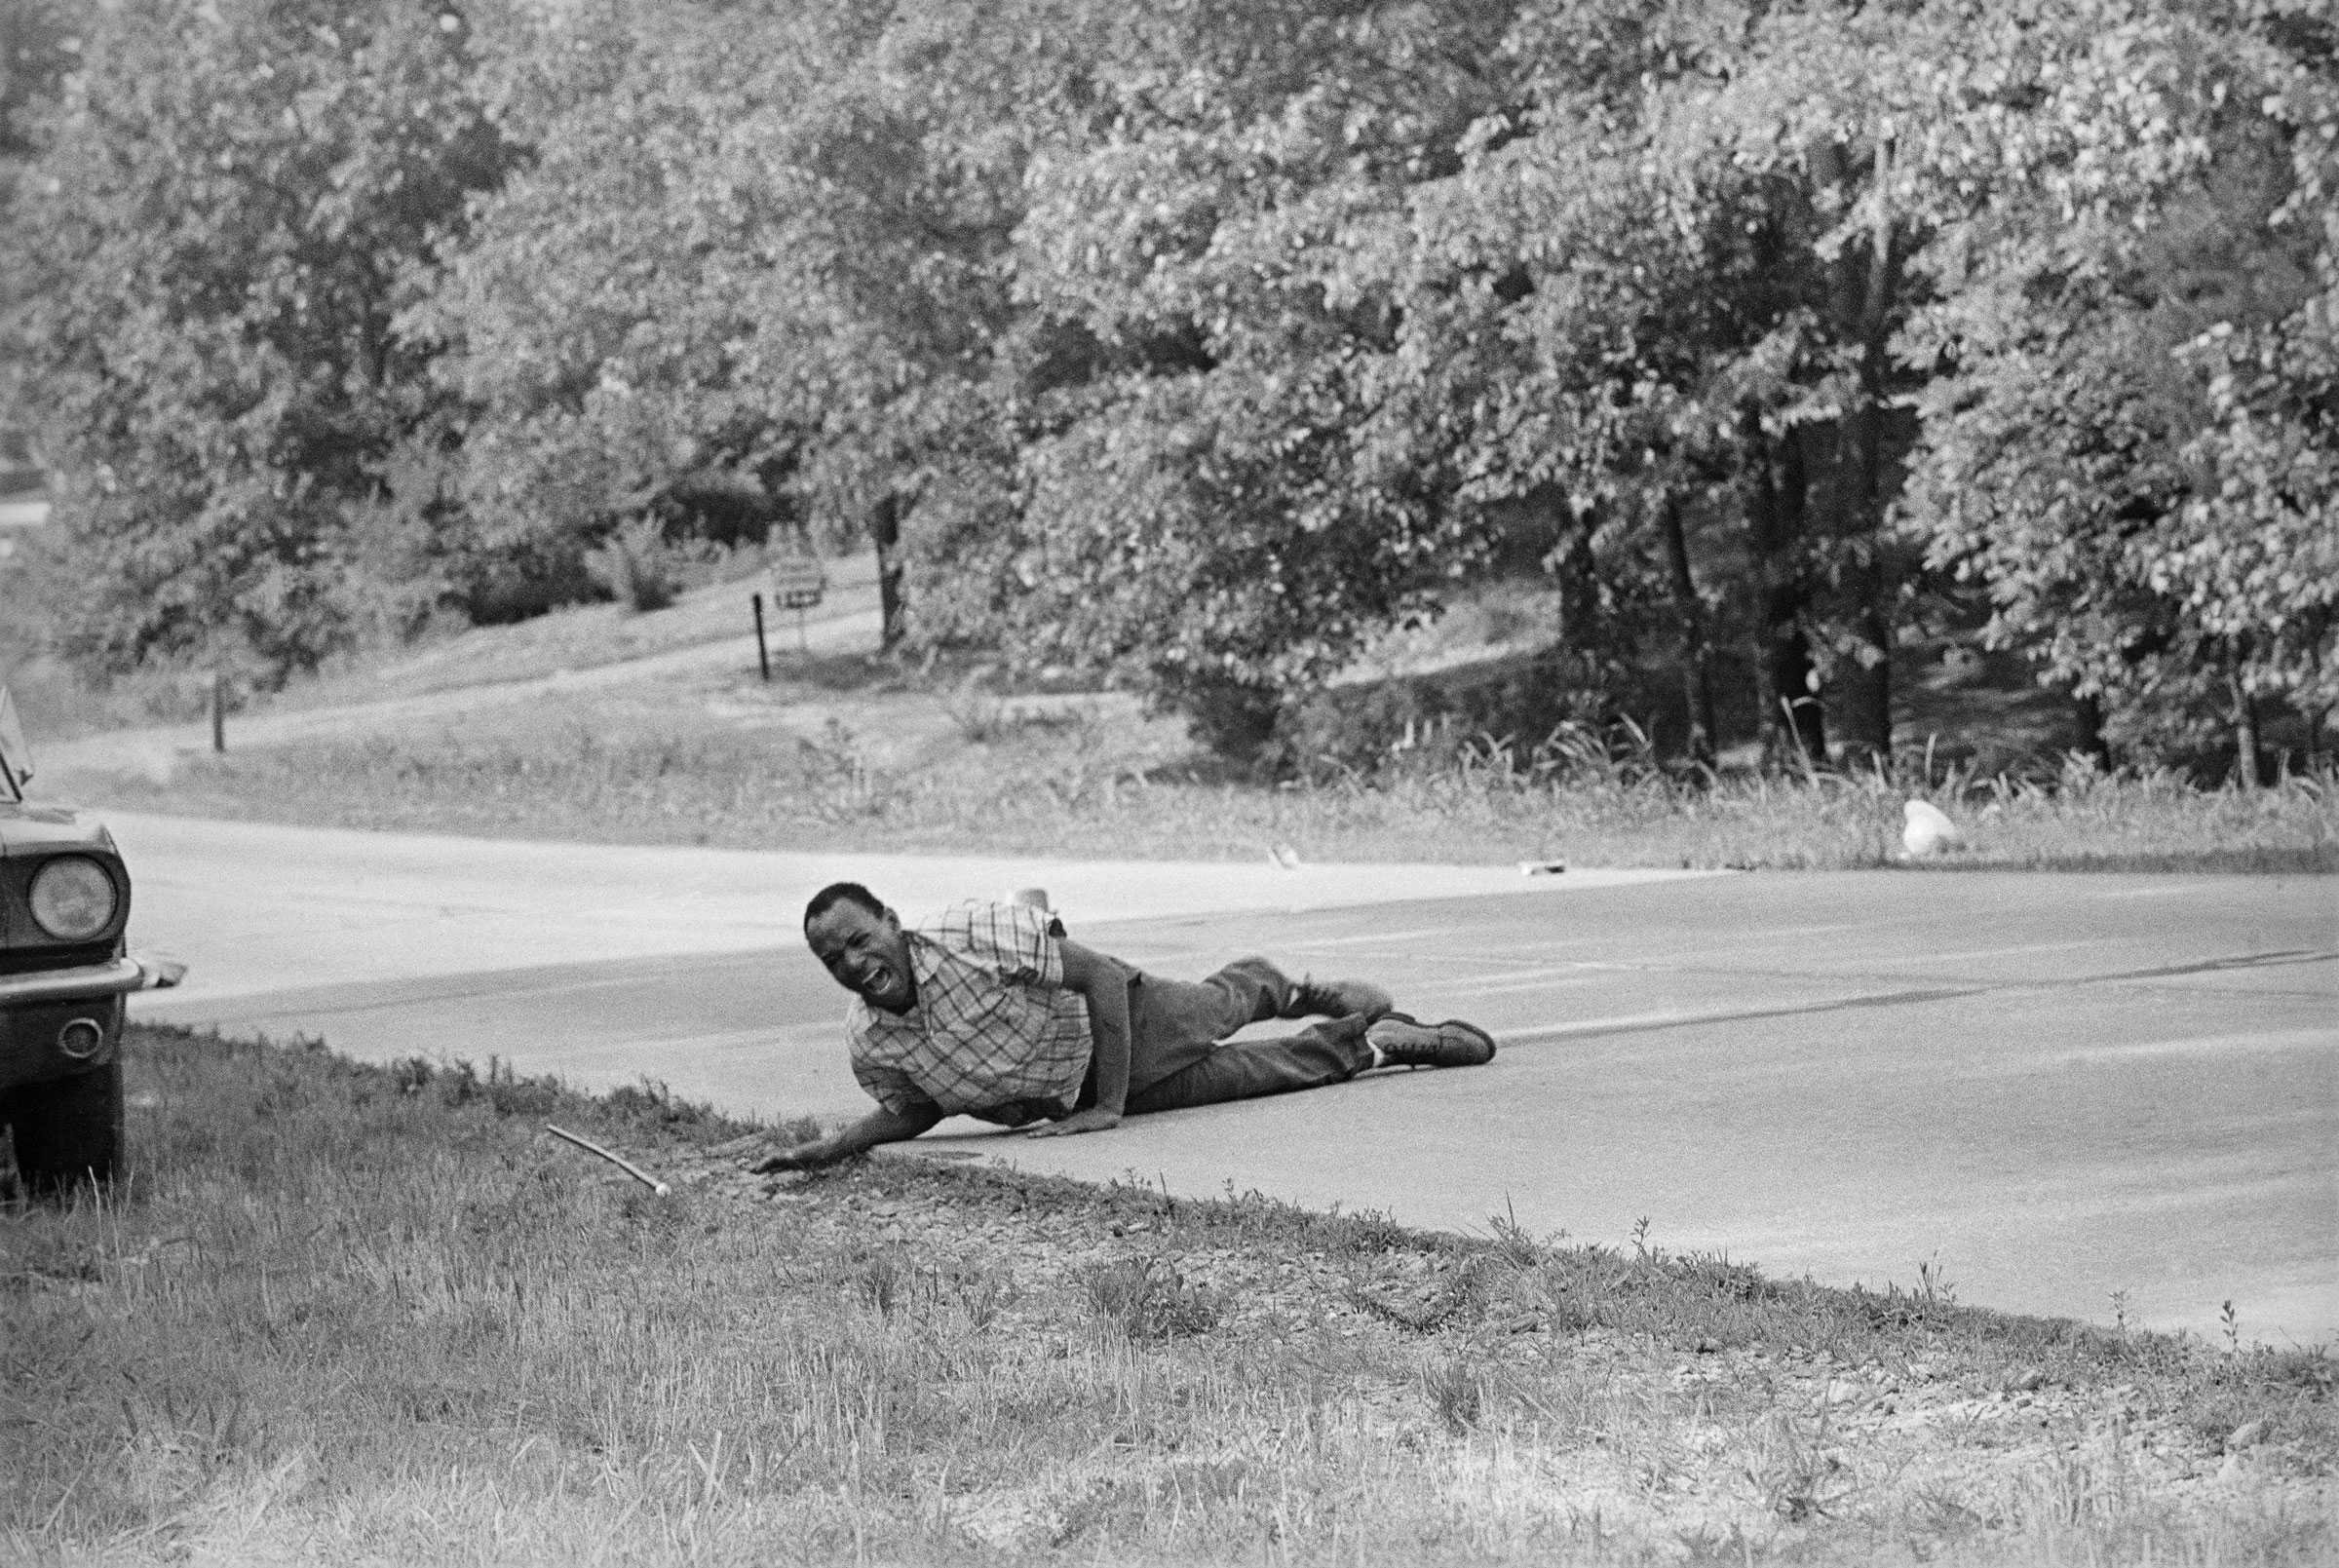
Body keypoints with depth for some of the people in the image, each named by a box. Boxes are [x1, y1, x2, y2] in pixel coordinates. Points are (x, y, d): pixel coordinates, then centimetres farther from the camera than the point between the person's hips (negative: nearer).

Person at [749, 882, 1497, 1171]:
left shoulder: (974, 936, -36)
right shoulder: (867, 1042, -22)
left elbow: (1104, 974, -31)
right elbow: (912, 1110, -1)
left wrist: (1109, 1106, -33)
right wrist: (828, 1147, -19)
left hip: (1128, 1024, -5)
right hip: (1066, 1103, 5)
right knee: (1251, 1072, 24)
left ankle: (1282, 987, 57)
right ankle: (1377, 1038, 51)